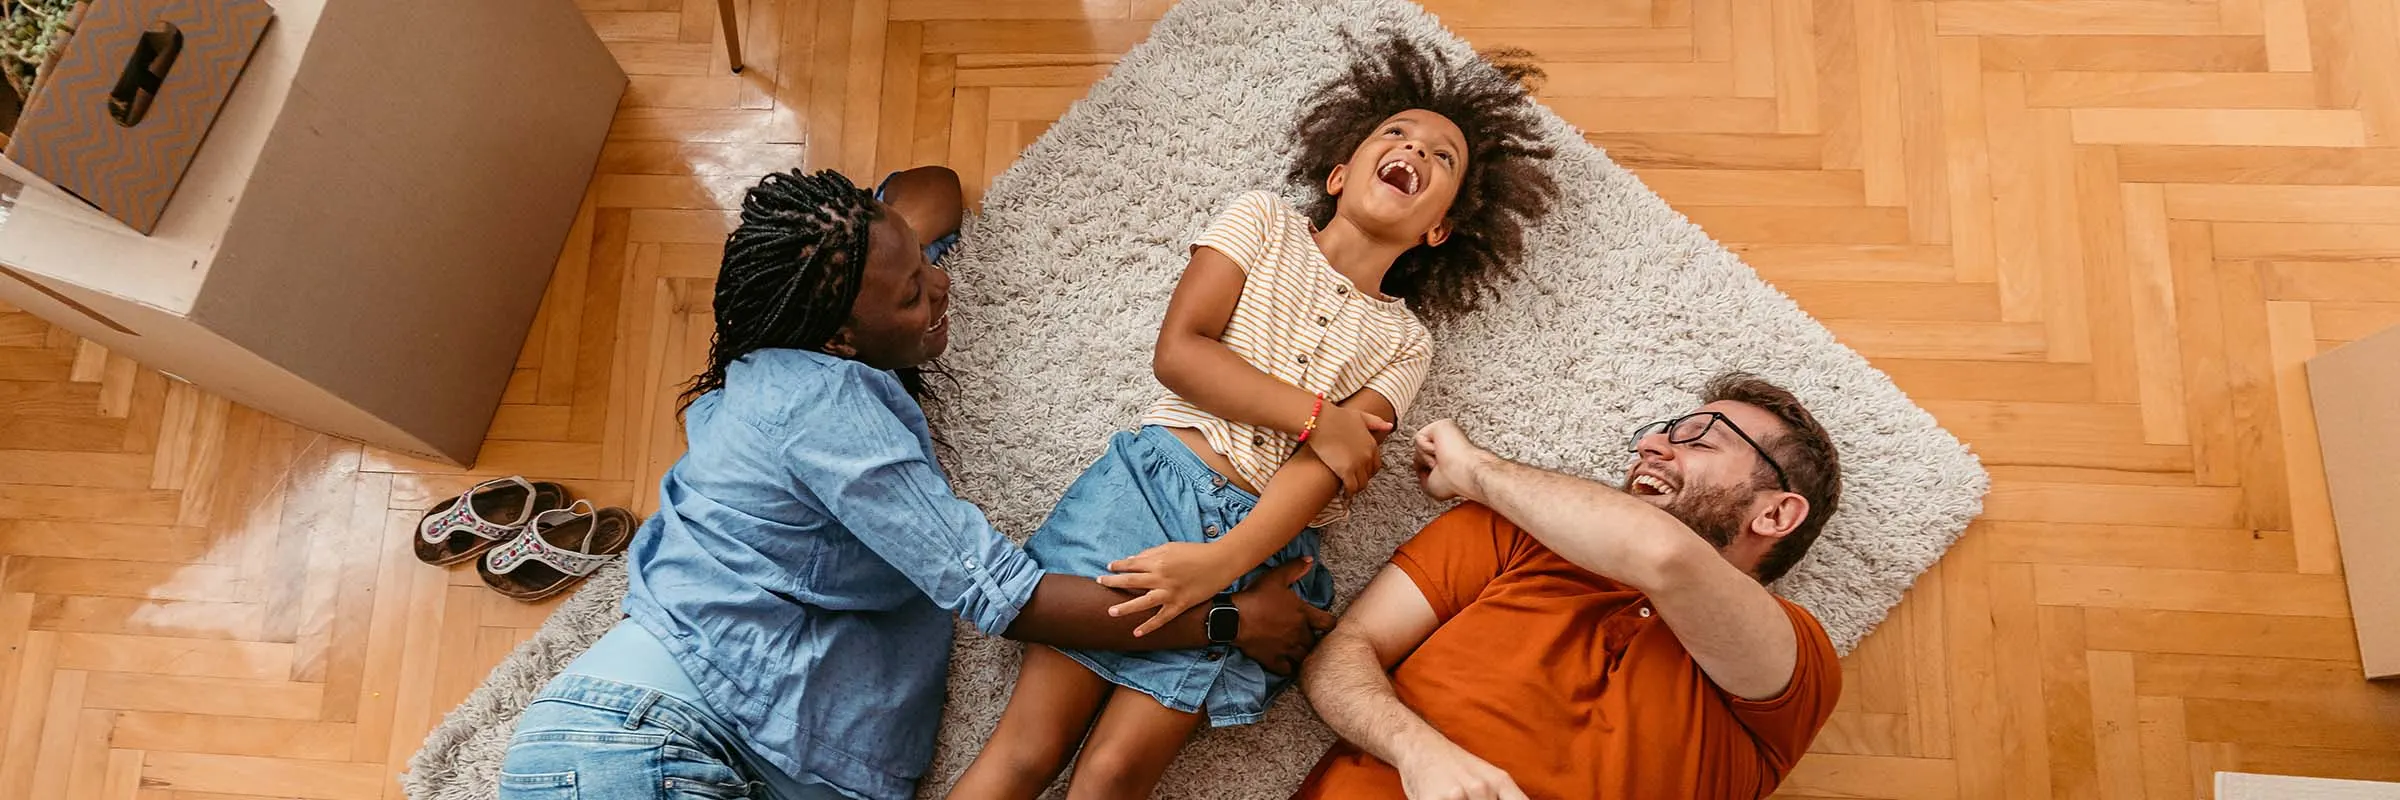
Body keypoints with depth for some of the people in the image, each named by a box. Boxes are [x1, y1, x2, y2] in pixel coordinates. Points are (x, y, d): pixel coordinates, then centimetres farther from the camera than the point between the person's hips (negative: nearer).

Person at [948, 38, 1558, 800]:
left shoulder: (1404, 344, 13)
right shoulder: (1265, 222, 11)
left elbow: (1325, 473, -3)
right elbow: (1177, 351, -2)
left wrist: (1220, 563, -18)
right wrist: (1319, 417, -6)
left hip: (1262, 545, 1)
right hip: (1151, 482, -1)